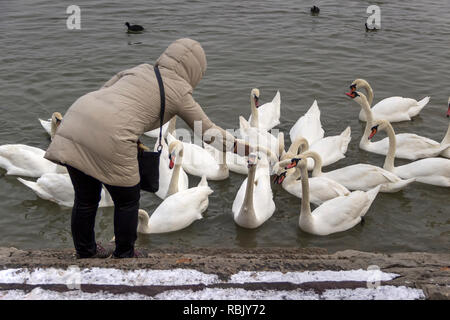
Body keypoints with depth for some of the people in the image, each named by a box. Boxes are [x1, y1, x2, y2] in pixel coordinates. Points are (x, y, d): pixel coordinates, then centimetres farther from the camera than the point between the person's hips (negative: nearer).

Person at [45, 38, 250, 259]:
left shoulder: (140, 69, 25)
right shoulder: (180, 93, 10)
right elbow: (209, 132, 18)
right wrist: (245, 149, 29)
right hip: (109, 139, -6)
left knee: (86, 199, 21)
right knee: (127, 201, 17)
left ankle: (85, 253, 38)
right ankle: (124, 256, 31)